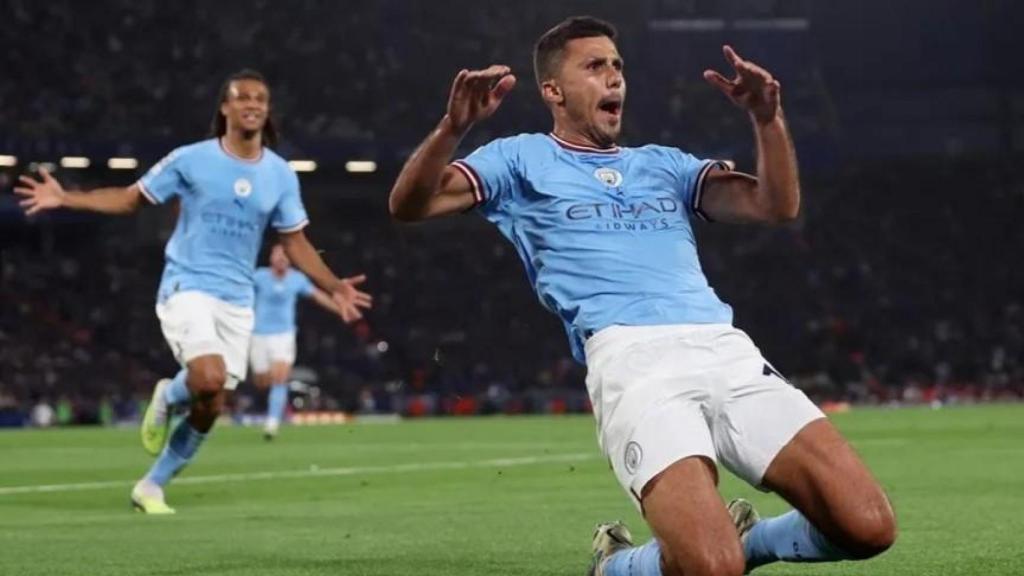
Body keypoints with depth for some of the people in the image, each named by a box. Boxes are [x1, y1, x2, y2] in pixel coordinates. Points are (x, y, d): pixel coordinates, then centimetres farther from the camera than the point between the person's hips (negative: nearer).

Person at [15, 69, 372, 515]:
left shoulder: (281, 175, 4)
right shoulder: (191, 160, -5)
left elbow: (295, 242, 11)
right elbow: (130, 198, 2)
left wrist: (334, 287, -2)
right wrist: (65, 199, -9)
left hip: (237, 301, 4)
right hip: (187, 289, -4)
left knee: (209, 409, 2)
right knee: (209, 378, -28)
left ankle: (152, 487, 20)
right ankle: (169, 395, 8)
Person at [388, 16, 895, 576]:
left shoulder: (663, 164, 31)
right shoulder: (523, 159, 20)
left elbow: (776, 205, 19)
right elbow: (409, 205, 7)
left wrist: (768, 119, 2)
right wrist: (454, 126, -11)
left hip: (727, 352, 5)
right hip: (630, 357, -5)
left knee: (867, 525, -12)